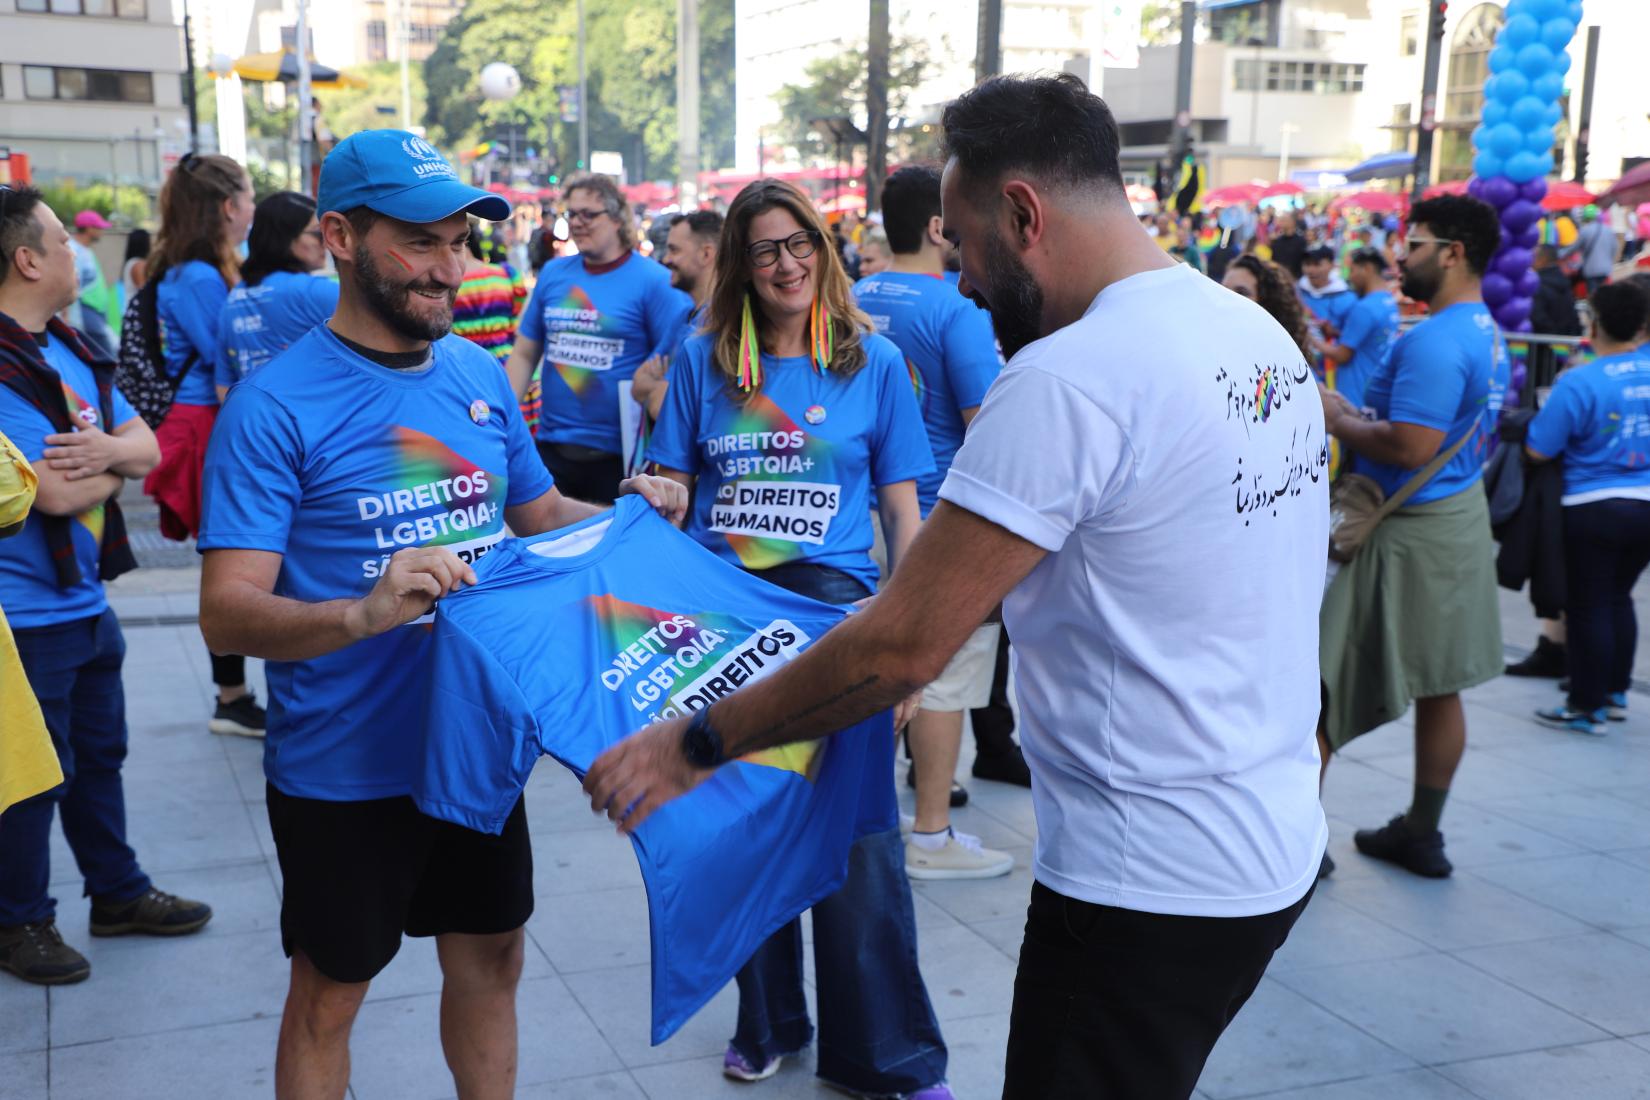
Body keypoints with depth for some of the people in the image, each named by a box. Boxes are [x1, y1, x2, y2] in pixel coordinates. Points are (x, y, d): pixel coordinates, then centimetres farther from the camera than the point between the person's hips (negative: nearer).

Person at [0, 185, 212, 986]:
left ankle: (118, 893, 36)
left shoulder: (68, 350, 7)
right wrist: (115, 463, -6)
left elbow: (148, 445, 6)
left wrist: (109, 449, -17)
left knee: (100, 753, 20)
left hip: (87, 599, 9)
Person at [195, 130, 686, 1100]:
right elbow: (227, 613, -21)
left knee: (491, 963, 20)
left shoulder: (481, 375, 2)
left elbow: (538, 513, 15)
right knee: (330, 995, 13)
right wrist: (363, 612, -38)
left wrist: (629, 513, -4)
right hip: (344, 769, -5)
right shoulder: (275, 408, -16)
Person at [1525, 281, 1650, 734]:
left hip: (1594, 509, -6)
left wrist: (1555, 401, 0)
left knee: (1589, 608, 4)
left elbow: (1537, 450, -16)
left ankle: (1588, 707, 11)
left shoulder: (1579, 382, -19)